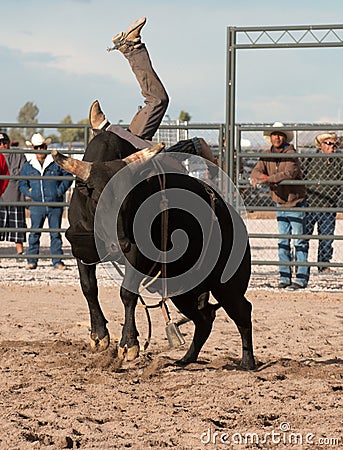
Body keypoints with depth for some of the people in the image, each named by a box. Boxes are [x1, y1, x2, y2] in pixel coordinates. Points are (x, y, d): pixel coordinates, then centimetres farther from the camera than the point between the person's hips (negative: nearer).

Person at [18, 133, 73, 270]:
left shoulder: (56, 163, 2)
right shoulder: (27, 166, 7)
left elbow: (67, 176, 9)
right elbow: (22, 184, 14)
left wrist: (60, 190, -2)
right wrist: (30, 193, -2)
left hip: (55, 205, -1)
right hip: (36, 205, 1)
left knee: (55, 234, 4)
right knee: (34, 233, 2)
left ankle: (57, 261, 10)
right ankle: (32, 261, 10)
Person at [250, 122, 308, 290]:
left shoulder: (291, 154, -14)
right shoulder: (267, 155, 5)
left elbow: (290, 172, -31)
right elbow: (256, 171, -4)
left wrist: (268, 179, -35)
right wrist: (259, 176, -27)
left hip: (296, 203, -6)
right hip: (280, 204, 6)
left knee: (299, 242, -3)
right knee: (283, 243, 7)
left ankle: (301, 279, -1)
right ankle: (284, 277, 12)